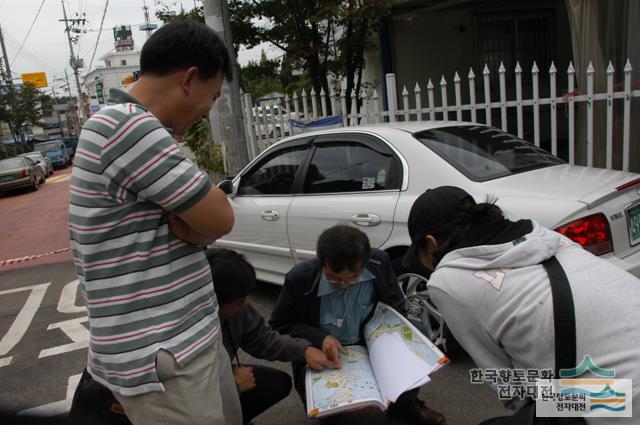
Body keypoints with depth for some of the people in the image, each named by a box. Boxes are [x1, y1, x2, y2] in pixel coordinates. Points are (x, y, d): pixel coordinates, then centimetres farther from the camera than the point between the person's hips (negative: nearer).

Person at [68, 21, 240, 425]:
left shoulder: (130, 127, 11)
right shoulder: (129, 127, -22)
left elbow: (199, 225, 9)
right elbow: (220, 219, -19)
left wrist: (188, 225, -11)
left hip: (194, 337, 9)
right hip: (160, 359, -9)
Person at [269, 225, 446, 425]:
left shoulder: (379, 263, -18)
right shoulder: (300, 278, -23)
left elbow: (396, 307, -2)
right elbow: (280, 324, -10)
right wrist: (319, 338, -26)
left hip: (372, 343, 3)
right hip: (323, 354, -3)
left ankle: (404, 402, 4)